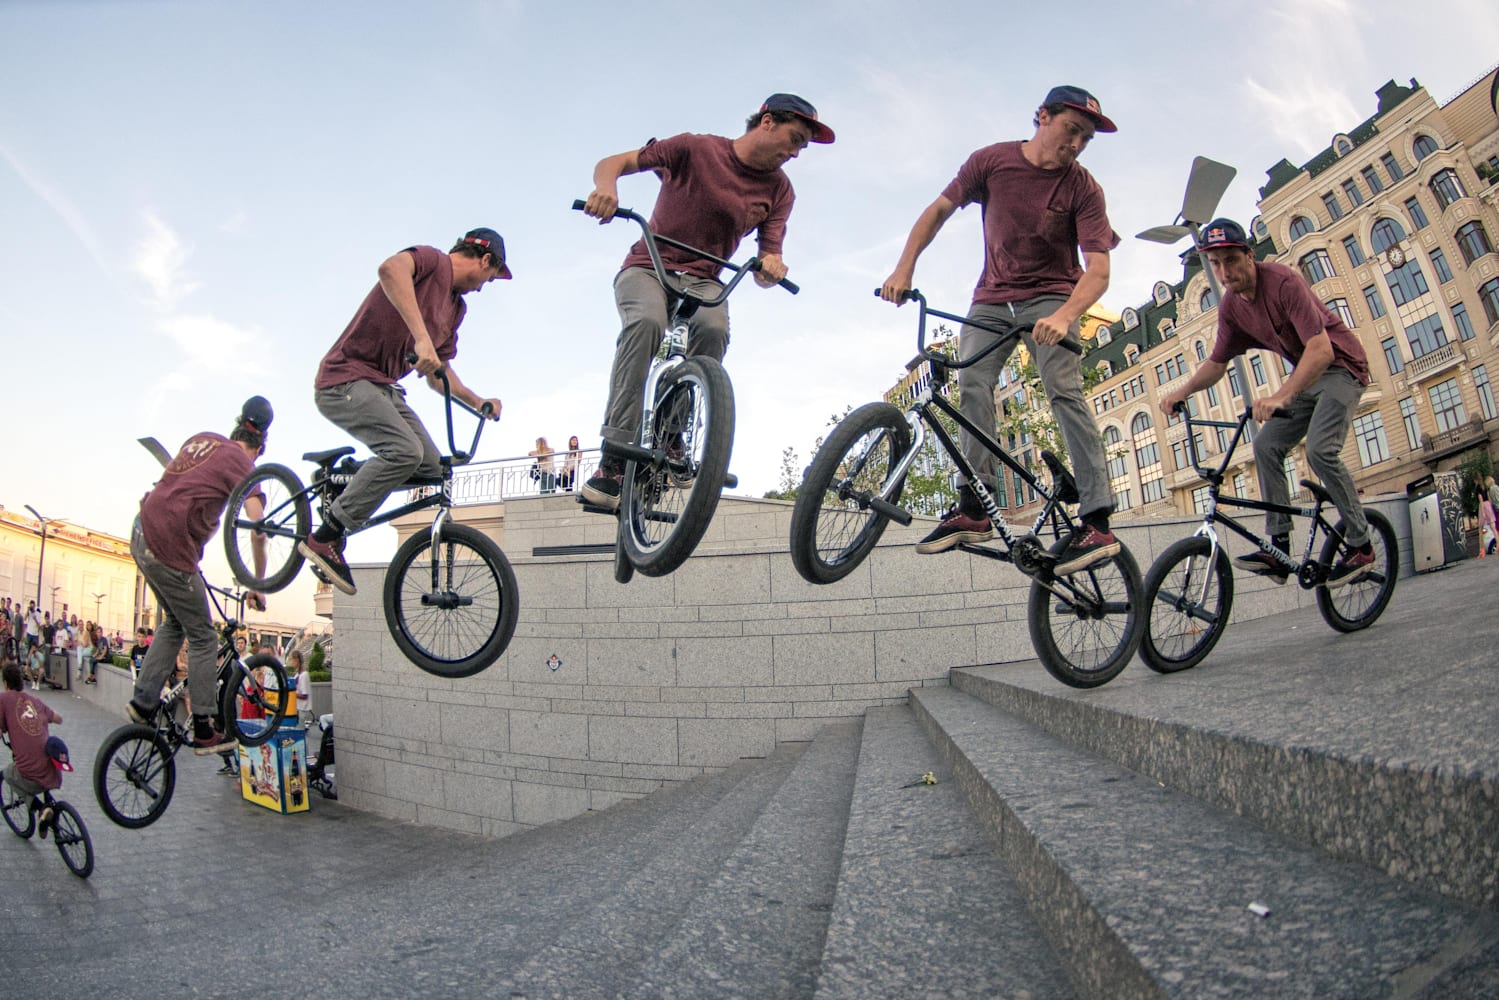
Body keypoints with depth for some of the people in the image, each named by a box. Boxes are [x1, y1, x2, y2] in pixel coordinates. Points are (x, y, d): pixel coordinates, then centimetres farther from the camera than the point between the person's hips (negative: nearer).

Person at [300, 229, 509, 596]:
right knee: (405, 451, -26)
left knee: (431, 466, -1)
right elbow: (390, 267, -34)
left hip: (383, 388, 9)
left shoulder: (456, 307, 17)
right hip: (346, 379, -9)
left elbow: (437, 373, 23)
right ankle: (323, 538, -17)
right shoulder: (431, 260, -8)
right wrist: (421, 337, -41)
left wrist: (478, 402, 12)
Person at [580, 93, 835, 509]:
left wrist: (770, 265, -24)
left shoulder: (779, 189, 4)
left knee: (713, 329, -33)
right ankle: (615, 456, -36)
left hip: (702, 279, 3)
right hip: (647, 267, -2)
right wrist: (606, 186, -29)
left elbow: (765, 267, 1)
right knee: (646, 322, -36)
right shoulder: (695, 148, -5)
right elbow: (613, 162, -5)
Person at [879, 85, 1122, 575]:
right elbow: (939, 209, 3)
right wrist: (905, 267, -11)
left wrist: (1065, 316, -39)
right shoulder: (992, 161, -5)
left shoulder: (1083, 188, -11)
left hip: (1050, 300, -3)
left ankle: (1097, 521, -25)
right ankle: (974, 506, -20)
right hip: (991, 300, 3)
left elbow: (1098, 270, -19)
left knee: (1065, 391, -21)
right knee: (972, 383, -18)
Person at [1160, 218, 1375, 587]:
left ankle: (1360, 544, -6)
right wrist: (1183, 391, -14)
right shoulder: (1231, 306, -6)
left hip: (1341, 366, -7)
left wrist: (1281, 397, -51)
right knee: (1267, 445, -8)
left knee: (1320, 449, -23)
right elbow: (1217, 362, 5)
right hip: (1306, 374, 7)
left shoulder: (1283, 282, -28)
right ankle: (1279, 547, -6)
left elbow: (1322, 349, -38)